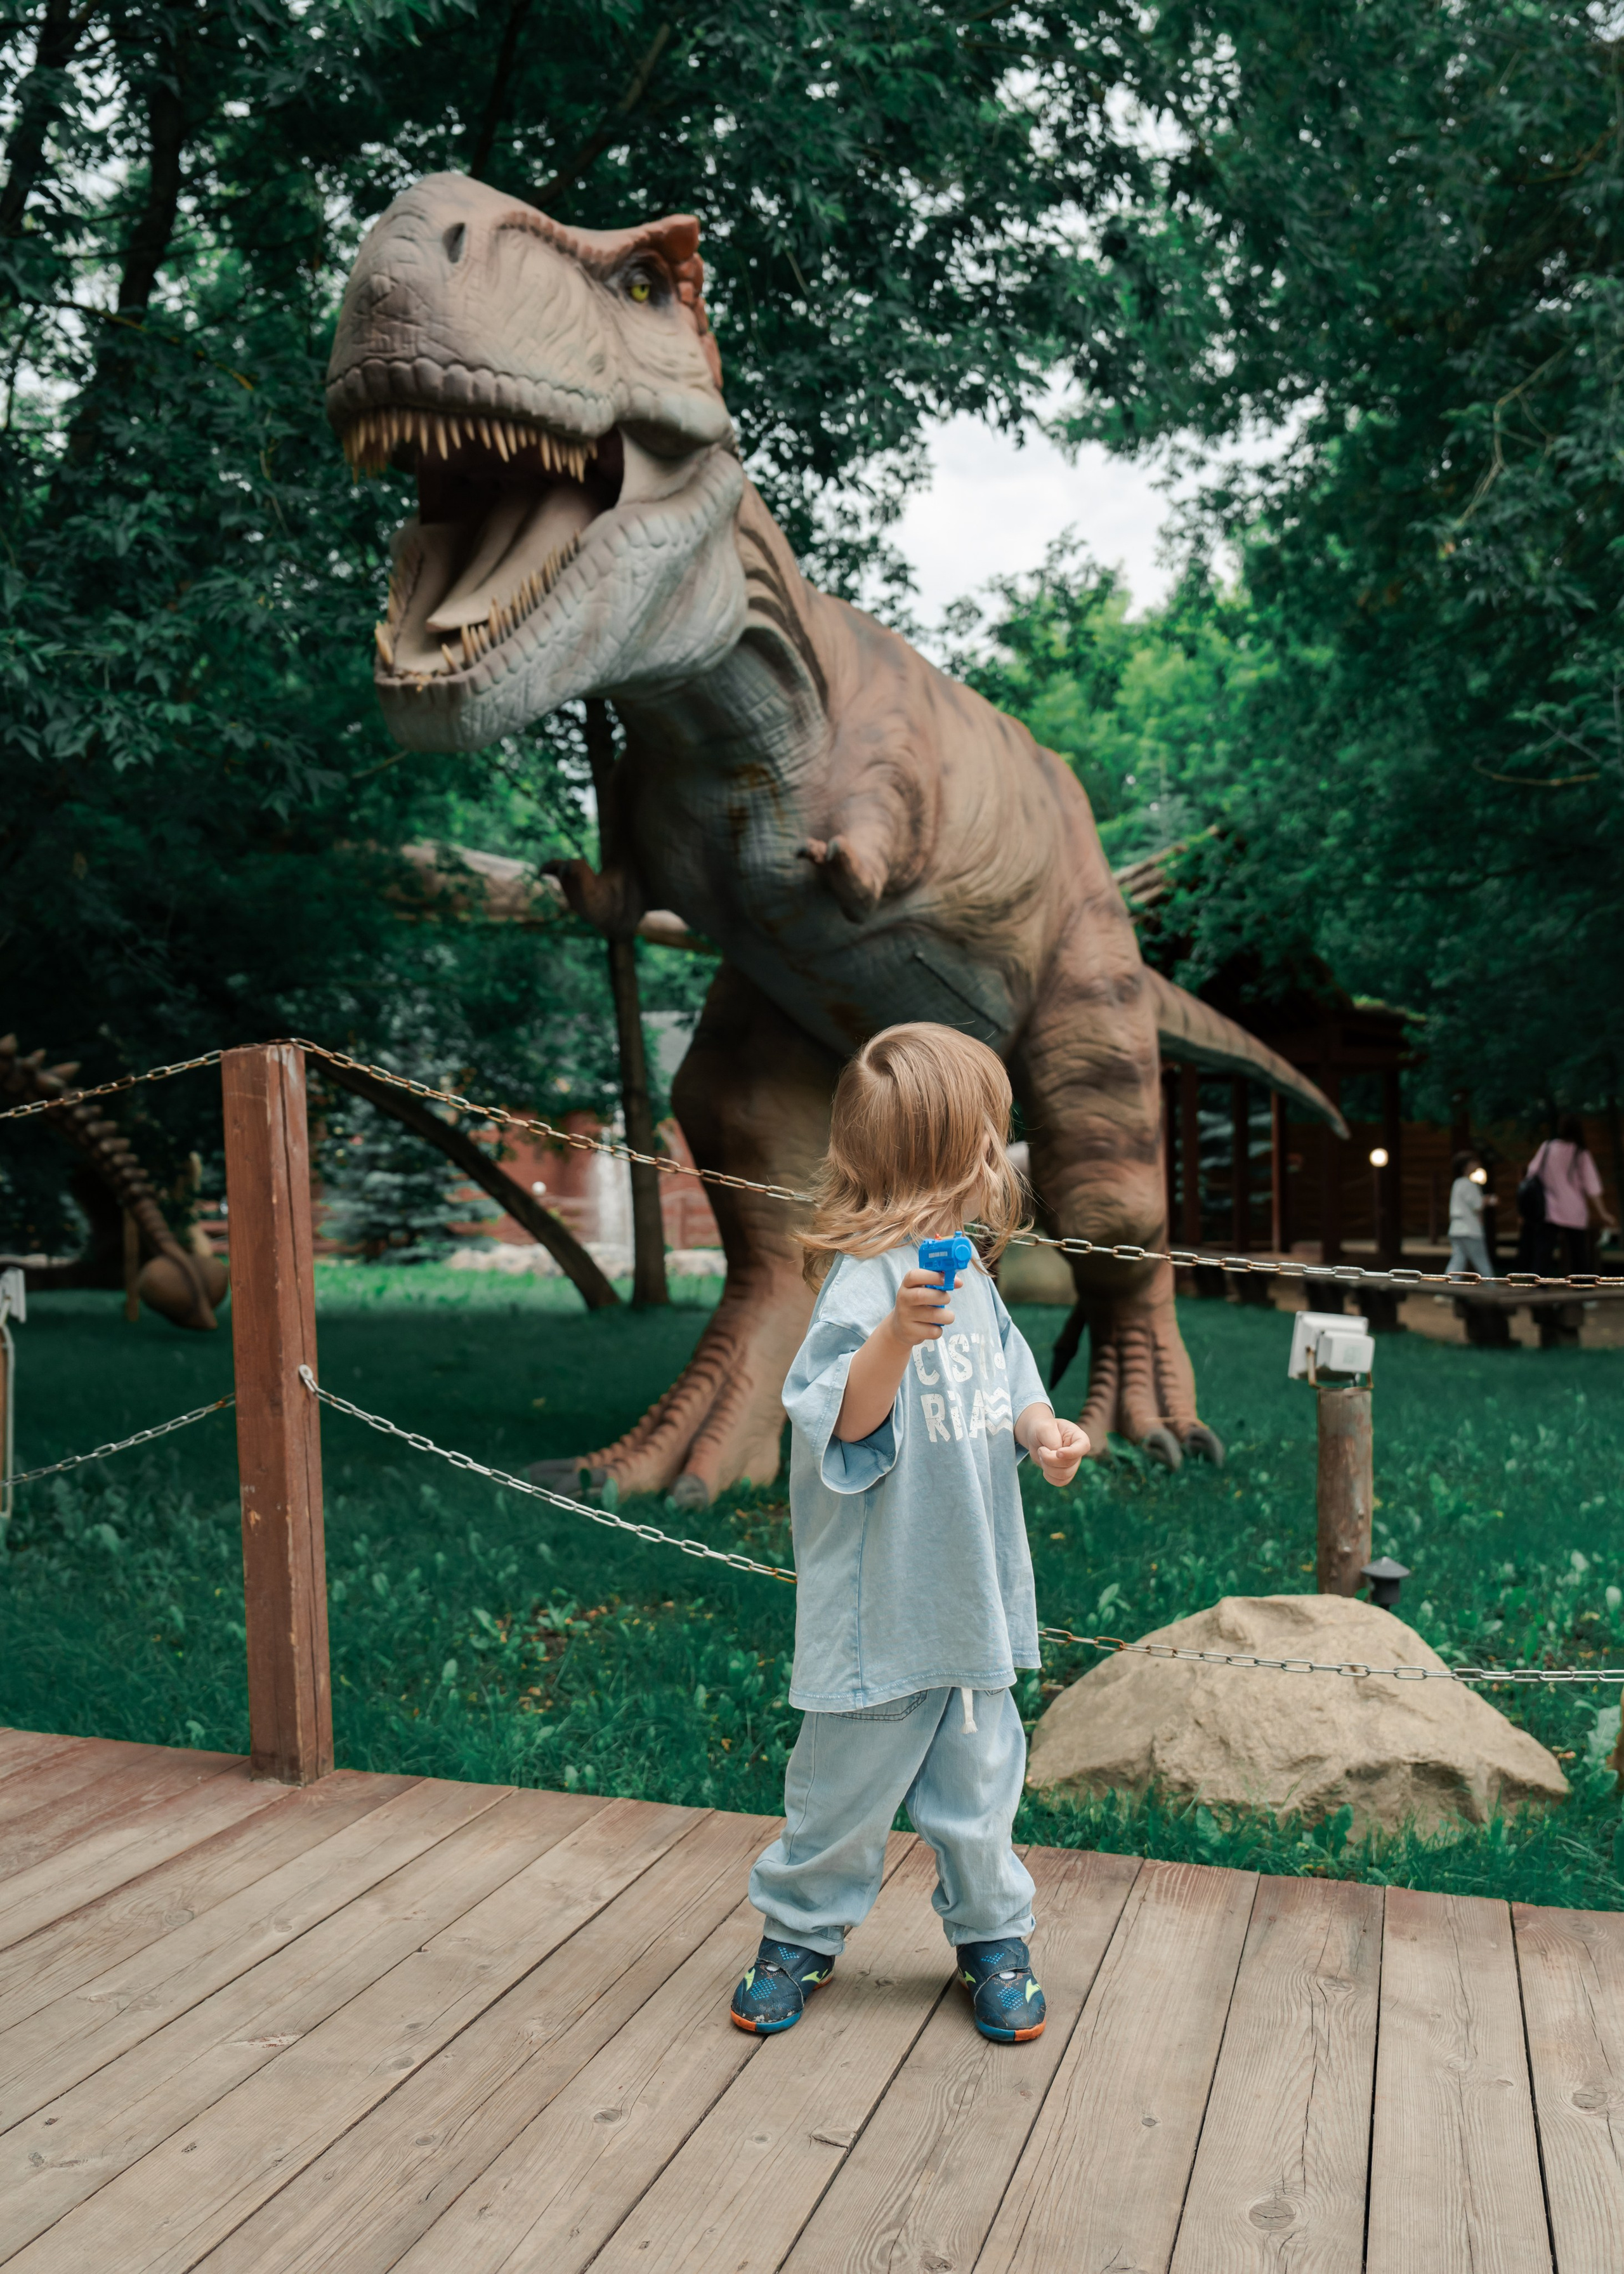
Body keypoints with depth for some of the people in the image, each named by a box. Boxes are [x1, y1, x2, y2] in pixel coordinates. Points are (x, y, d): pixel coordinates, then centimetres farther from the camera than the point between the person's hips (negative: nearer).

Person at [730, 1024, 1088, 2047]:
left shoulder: (970, 1275, 6)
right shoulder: (865, 1280, -20)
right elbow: (846, 1421, -27)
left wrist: (1041, 1428, -3)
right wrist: (897, 1336, -44)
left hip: (973, 1588, 7)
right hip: (883, 1600, -7)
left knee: (979, 1778, 17)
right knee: (849, 1783, 9)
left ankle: (993, 1937, 35)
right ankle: (800, 1933, 31)